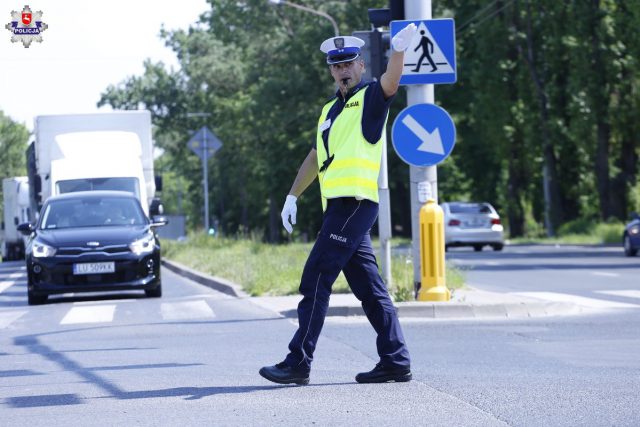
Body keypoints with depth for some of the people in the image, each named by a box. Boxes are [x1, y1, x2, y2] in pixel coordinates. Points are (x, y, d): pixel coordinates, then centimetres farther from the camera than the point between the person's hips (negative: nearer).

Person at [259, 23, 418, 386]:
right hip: (339, 207, 9)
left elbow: (390, 83, -24)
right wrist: (293, 196, 25)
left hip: (355, 204, -9)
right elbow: (316, 157, 30)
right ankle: (396, 362, 9)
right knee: (369, 288, 7)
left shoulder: (370, 98, -1)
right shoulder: (330, 110, 23)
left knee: (316, 279, -10)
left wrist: (399, 50, -43)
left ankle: (299, 363, -8)